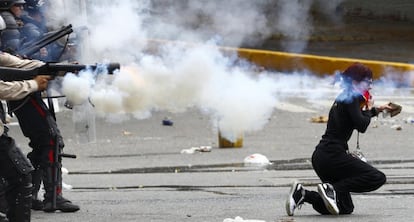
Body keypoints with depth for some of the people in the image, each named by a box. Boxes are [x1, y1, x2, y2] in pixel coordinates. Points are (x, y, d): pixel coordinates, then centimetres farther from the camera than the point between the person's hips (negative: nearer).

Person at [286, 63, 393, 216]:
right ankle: (332, 189, -21)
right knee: (378, 178, -14)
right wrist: (369, 108, 1)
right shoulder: (351, 98, -7)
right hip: (333, 155, -10)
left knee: (345, 208, 12)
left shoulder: (344, 97, 21)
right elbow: (362, 126, -18)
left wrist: (377, 110, 35)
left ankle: (302, 193, 0)